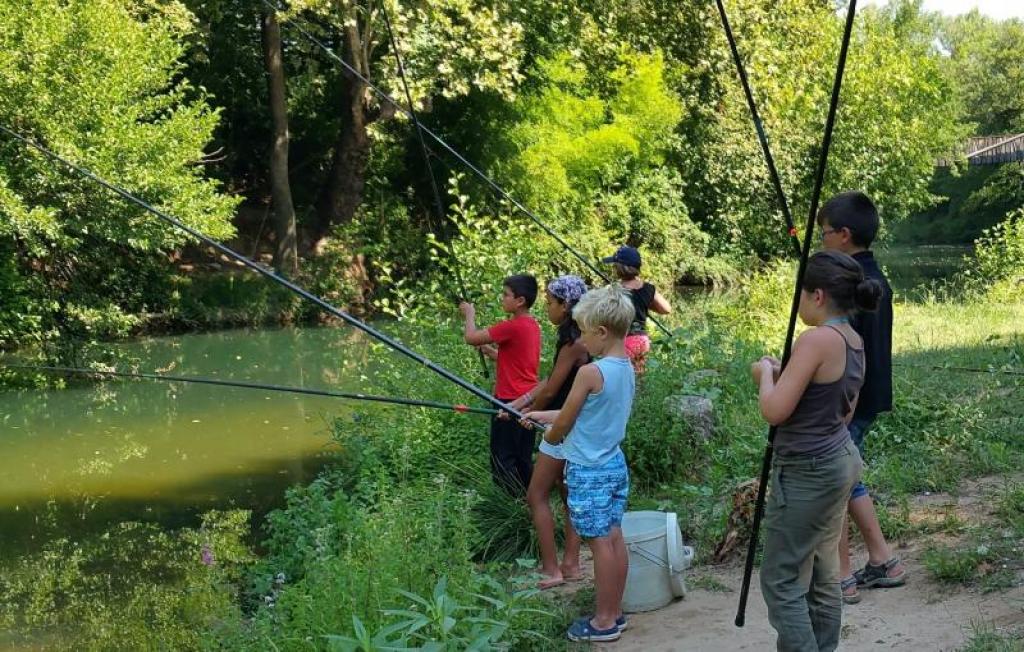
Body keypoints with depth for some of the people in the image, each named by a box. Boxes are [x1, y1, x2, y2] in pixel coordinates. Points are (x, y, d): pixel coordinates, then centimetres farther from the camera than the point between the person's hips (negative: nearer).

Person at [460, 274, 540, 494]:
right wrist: (485, 349, 15)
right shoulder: (533, 325, 9)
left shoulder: (512, 327, -19)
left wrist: (470, 313, 0)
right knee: (522, 458, 14)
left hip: (511, 401, -9)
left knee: (502, 459, -2)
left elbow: (471, 337, -16)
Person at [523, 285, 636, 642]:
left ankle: (604, 622, 6)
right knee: (614, 537, 12)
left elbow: (563, 425, -11)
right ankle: (614, 613, 20)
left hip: (589, 470, -8)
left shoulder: (590, 373, -21)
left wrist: (548, 436, 11)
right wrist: (542, 415, 21)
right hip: (615, 464, 8)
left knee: (600, 543, -1)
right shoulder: (628, 369, 5)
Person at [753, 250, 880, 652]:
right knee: (822, 575, 16)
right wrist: (786, 377, 15)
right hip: (839, 461, 10)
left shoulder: (817, 339, -21)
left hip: (808, 472, -10)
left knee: (782, 581, -2)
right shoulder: (854, 341, 7)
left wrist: (765, 374, -3)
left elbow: (774, 411, -23)